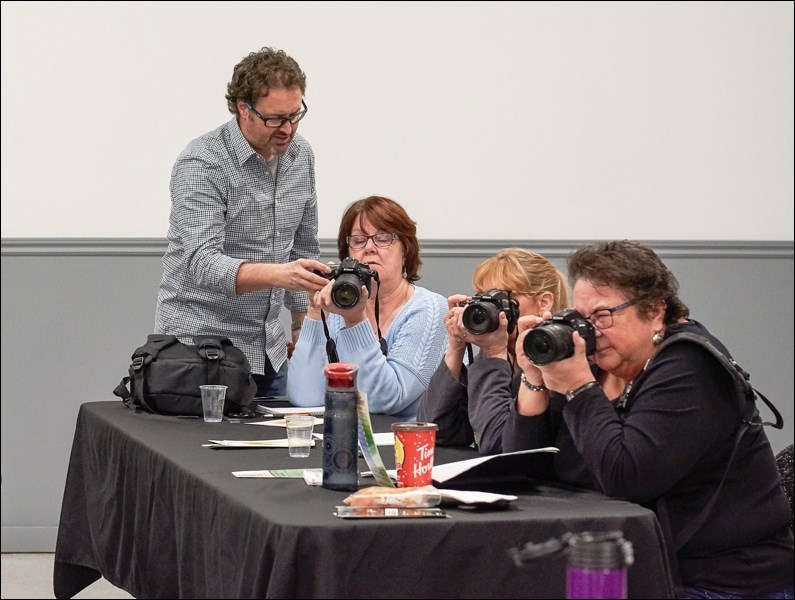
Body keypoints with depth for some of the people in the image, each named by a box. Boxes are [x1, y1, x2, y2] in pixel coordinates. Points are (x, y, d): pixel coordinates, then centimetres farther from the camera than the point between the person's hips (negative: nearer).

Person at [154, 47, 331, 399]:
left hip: (268, 350, 6)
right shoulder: (201, 165, -18)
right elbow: (202, 264, -29)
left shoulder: (300, 155, 4)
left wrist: (303, 325, 14)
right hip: (202, 342, -6)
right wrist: (277, 274, -43)